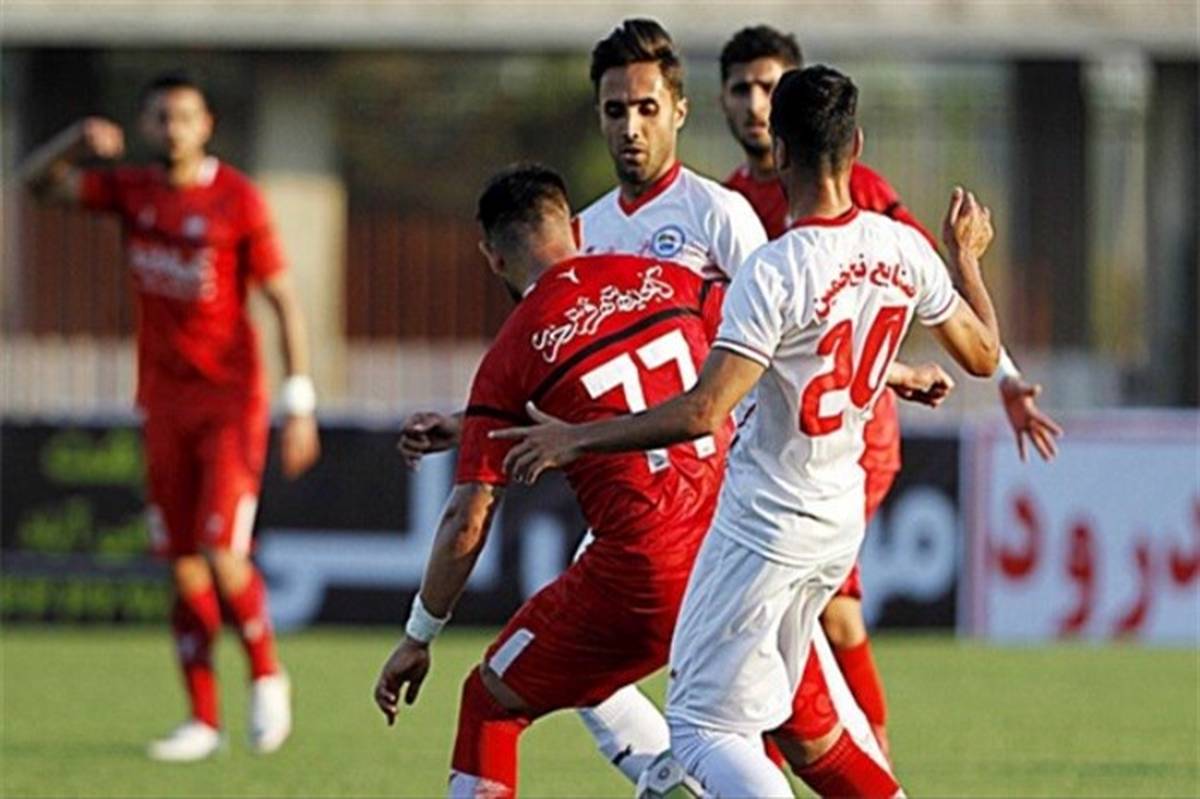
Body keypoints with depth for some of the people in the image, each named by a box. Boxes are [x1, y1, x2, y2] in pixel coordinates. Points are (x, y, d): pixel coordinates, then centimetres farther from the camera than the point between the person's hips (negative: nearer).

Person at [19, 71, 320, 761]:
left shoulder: (238, 200, -10)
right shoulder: (133, 192, 5)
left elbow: (285, 299, -8)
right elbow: (40, 181, 4)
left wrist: (301, 405, -14)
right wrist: (81, 139, -18)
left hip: (233, 400, -5)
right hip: (166, 402, 5)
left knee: (222, 555, -15)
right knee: (184, 567, 3)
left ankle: (267, 677, 10)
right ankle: (204, 720, 9)